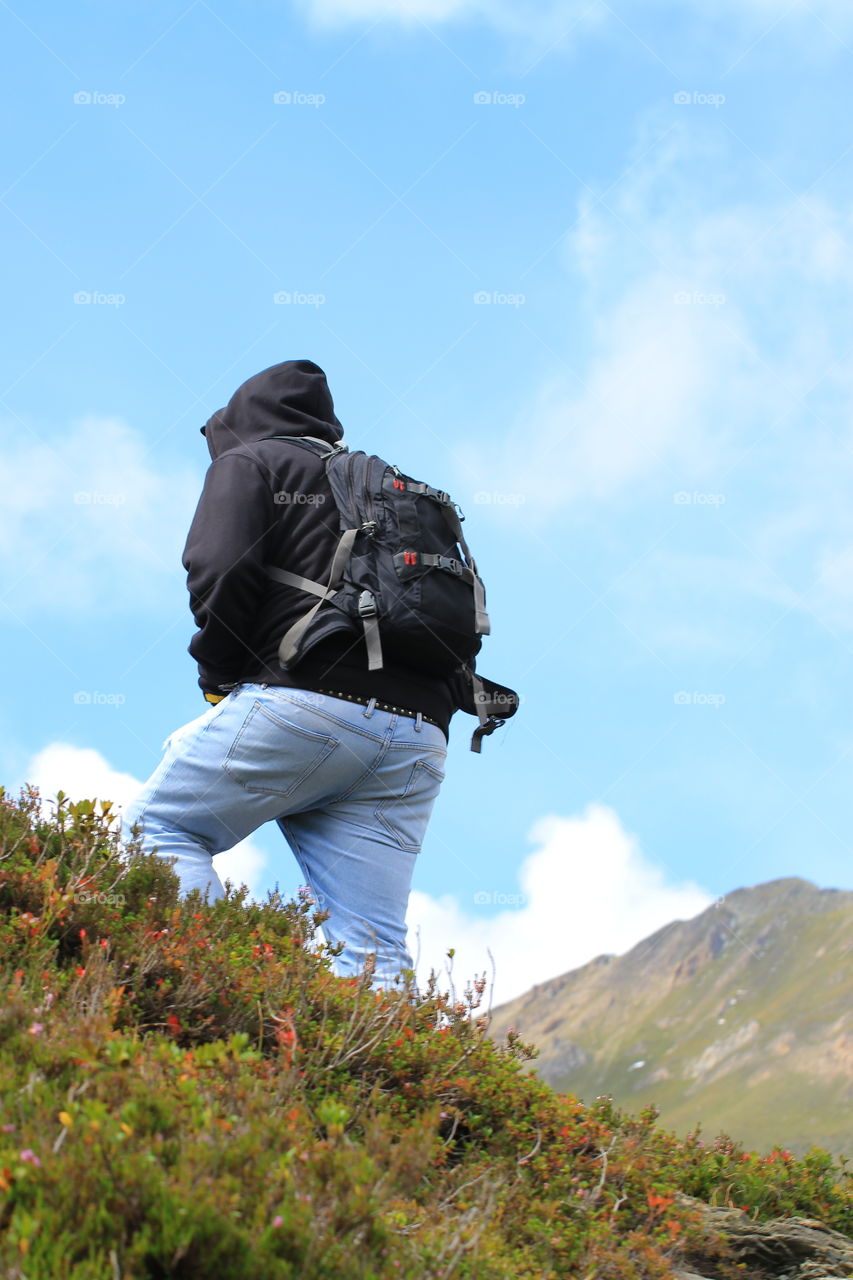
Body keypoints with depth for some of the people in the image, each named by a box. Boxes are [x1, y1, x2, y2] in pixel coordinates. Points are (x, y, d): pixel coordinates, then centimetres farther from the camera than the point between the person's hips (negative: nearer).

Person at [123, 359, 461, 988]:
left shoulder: (249, 461, 13)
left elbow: (220, 571, -6)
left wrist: (218, 671, 6)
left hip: (306, 695, -6)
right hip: (418, 733, 6)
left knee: (158, 826, 4)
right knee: (374, 950, 0)